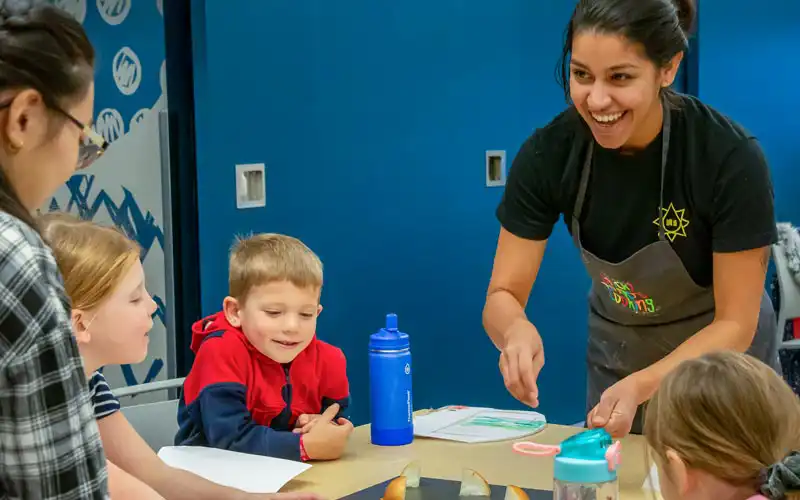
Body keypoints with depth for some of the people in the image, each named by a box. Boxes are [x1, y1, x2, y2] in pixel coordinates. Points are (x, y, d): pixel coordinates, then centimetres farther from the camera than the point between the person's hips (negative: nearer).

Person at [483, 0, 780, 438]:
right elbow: (502, 296, -18)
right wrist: (518, 332, -41)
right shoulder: (549, 151, -21)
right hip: (617, 356, 3)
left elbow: (734, 326, -24)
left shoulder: (730, 156, -29)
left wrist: (640, 386, -40)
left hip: (719, 360, -2)